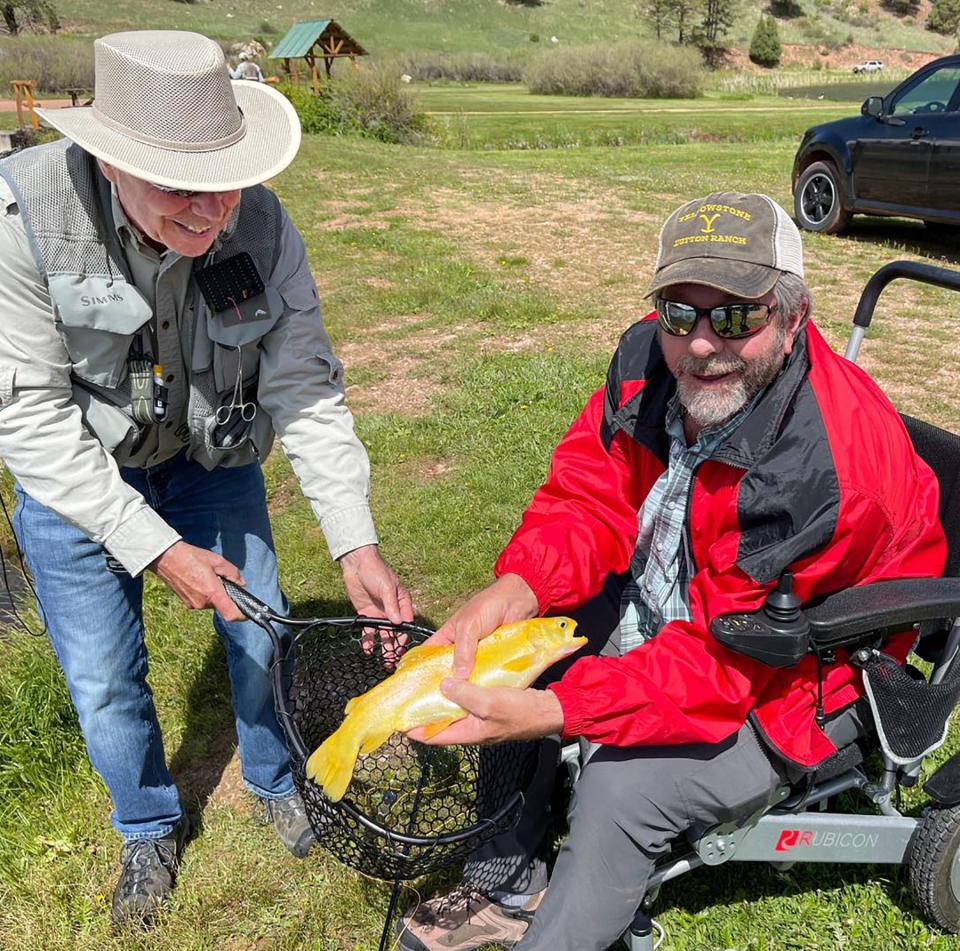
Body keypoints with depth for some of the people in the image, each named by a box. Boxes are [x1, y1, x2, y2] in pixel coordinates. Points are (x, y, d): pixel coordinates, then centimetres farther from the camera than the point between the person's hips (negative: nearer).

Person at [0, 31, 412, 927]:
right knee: (103, 680, 7)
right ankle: (149, 828, 38)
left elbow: (305, 387, -19)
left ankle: (275, 782, 43)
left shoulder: (259, 223, -23)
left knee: (262, 635, 11)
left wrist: (356, 544, -27)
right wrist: (154, 547, -29)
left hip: (210, 458, 2)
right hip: (75, 472, -1)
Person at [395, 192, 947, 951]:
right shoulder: (650, 361, -16)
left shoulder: (834, 466, -35)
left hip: (794, 679, -6)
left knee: (620, 789, -24)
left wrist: (551, 712, -41)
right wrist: (515, 590, -32)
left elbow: (726, 661, -33)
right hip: (664, 603, 7)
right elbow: (589, 498, -11)